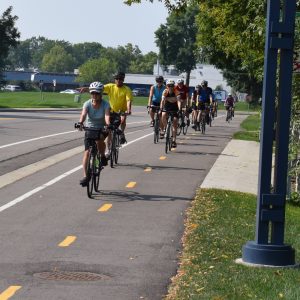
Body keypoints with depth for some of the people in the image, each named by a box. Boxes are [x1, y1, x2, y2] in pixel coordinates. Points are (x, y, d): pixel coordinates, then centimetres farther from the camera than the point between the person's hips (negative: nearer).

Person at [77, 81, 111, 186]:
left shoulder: (105, 104, -17)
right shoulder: (87, 104, -14)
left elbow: (107, 116, -33)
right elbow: (83, 114, -31)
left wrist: (108, 124, -54)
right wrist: (80, 123, -52)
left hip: (102, 129, -1)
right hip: (89, 128, 2)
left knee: (99, 140, -35)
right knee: (87, 152, -10)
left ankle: (103, 156, -6)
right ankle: (85, 176, -7)